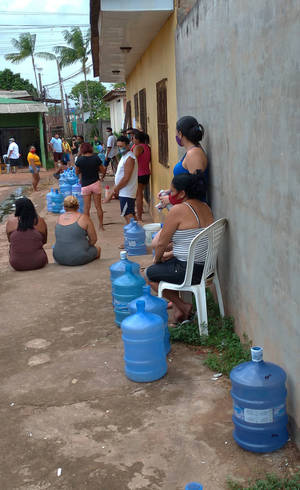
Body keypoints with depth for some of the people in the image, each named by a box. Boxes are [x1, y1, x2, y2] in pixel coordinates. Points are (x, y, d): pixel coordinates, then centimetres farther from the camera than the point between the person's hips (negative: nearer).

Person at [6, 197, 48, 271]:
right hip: (38, 263, 0)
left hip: (17, 265, 0)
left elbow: (9, 240, 9)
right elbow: (44, 241, 5)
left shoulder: (11, 221, -7)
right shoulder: (40, 221, -8)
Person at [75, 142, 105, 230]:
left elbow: (77, 172, 3)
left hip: (85, 185, -1)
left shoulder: (79, 160, -9)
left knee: (86, 207, 8)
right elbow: (102, 171, 0)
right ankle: (101, 225, 16)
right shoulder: (96, 158, -7)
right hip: (96, 183, 1)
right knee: (98, 206, 9)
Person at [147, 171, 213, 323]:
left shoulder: (178, 210, -18)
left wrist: (157, 259, 8)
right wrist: (171, 254, 18)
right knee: (167, 264, 29)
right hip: (207, 266, 9)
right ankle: (177, 309, 26)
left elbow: (162, 243, -12)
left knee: (150, 273, 14)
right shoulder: (205, 207, 8)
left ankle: (182, 306, 11)